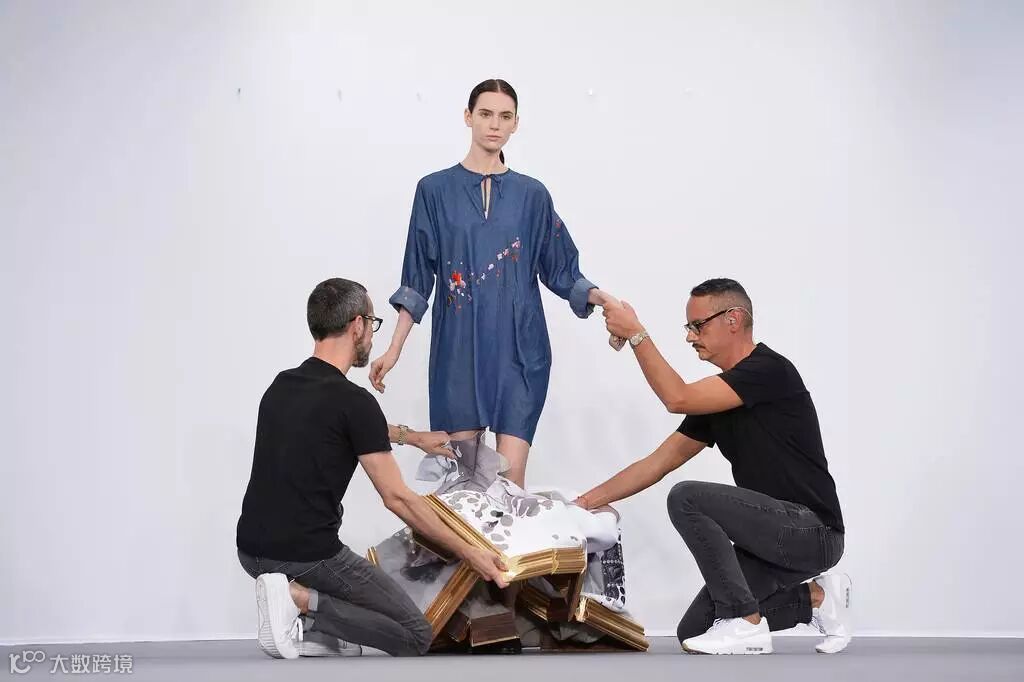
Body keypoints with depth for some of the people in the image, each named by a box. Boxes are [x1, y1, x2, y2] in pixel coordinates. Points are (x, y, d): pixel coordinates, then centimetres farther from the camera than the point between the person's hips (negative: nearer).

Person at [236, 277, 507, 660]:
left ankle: (310, 631, 12)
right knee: (416, 637, 7)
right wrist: (468, 554, -5)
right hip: (305, 558, -8)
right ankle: (301, 599, -10)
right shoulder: (353, 400, -14)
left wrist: (413, 436, 43)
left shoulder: (282, 386, 11)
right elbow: (397, 498, -11)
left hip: (252, 553, 8)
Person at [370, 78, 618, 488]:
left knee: (510, 481, -7)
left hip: (518, 349, 0)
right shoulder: (435, 190, 3)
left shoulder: (531, 195, 7)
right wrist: (394, 349, 0)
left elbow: (559, 269, 9)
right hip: (459, 347, 0)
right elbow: (417, 279, 4)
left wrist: (596, 296, -11)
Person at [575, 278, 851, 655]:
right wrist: (586, 501, 7)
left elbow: (678, 398, -25)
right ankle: (815, 597, 14)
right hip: (776, 533, 9)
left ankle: (746, 624, -15)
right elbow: (658, 463, 13)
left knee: (687, 498, -25)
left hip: (811, 530, -9)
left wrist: (635, 333, -17)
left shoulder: (770, 370, -16)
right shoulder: (717, 397, 12)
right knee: (693, 632, 4)